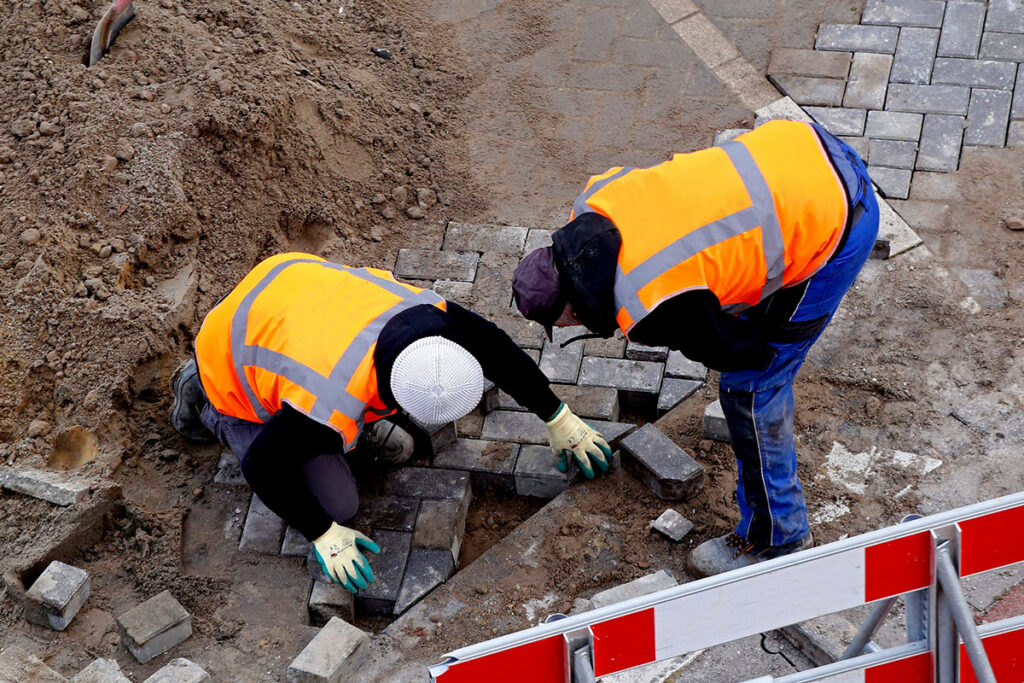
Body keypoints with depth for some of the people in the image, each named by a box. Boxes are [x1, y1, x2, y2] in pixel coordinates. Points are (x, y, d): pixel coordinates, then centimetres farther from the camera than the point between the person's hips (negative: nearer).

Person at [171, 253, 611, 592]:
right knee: (337, 504, -2)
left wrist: (559, 420, 0)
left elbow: (500, 352, -8)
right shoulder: (327, 413, -42)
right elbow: (264, 468, -26)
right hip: (236, 375, -5)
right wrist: (324, 535, -16)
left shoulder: (425, 313, -26)